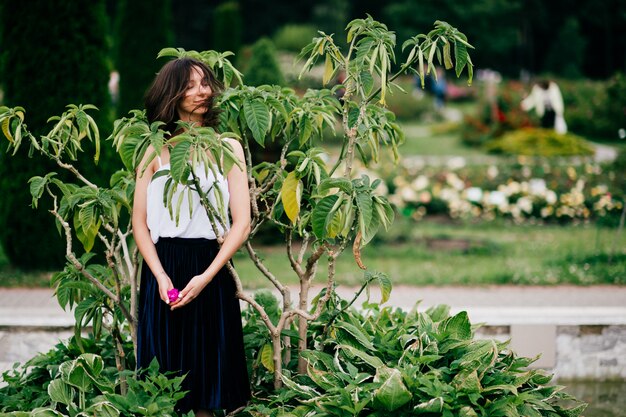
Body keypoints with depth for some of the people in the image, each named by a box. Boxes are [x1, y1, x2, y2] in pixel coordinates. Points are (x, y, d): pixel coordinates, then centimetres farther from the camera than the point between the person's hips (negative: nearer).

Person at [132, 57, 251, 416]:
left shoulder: (227, 147, 6)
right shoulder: (155, 150, 7)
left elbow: (241, 222, -1)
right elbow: (140, 222, 3)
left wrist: (206, 277, -12)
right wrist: (161, 276, -12)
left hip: (210, 268, 0)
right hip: (163, 269, 0)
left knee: (208, 374, 4)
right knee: (163, 385, 2)